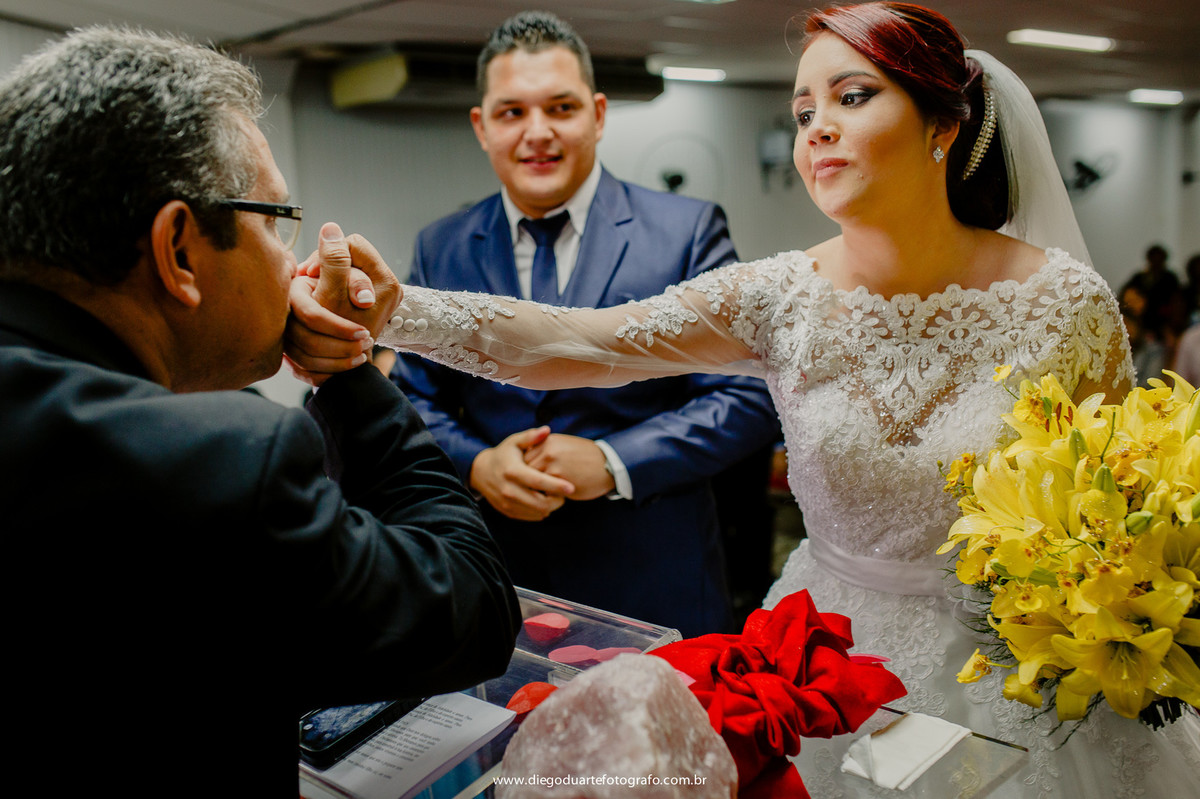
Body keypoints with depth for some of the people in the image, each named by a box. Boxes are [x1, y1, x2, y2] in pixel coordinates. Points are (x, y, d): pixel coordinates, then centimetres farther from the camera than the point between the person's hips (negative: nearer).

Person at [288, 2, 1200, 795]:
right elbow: (577, 344, -25)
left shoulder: (1065, 302, -13)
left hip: (1029, 678, 0)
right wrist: (392, 311, -38)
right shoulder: (783, 299, -13)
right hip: (835, 670, 1)